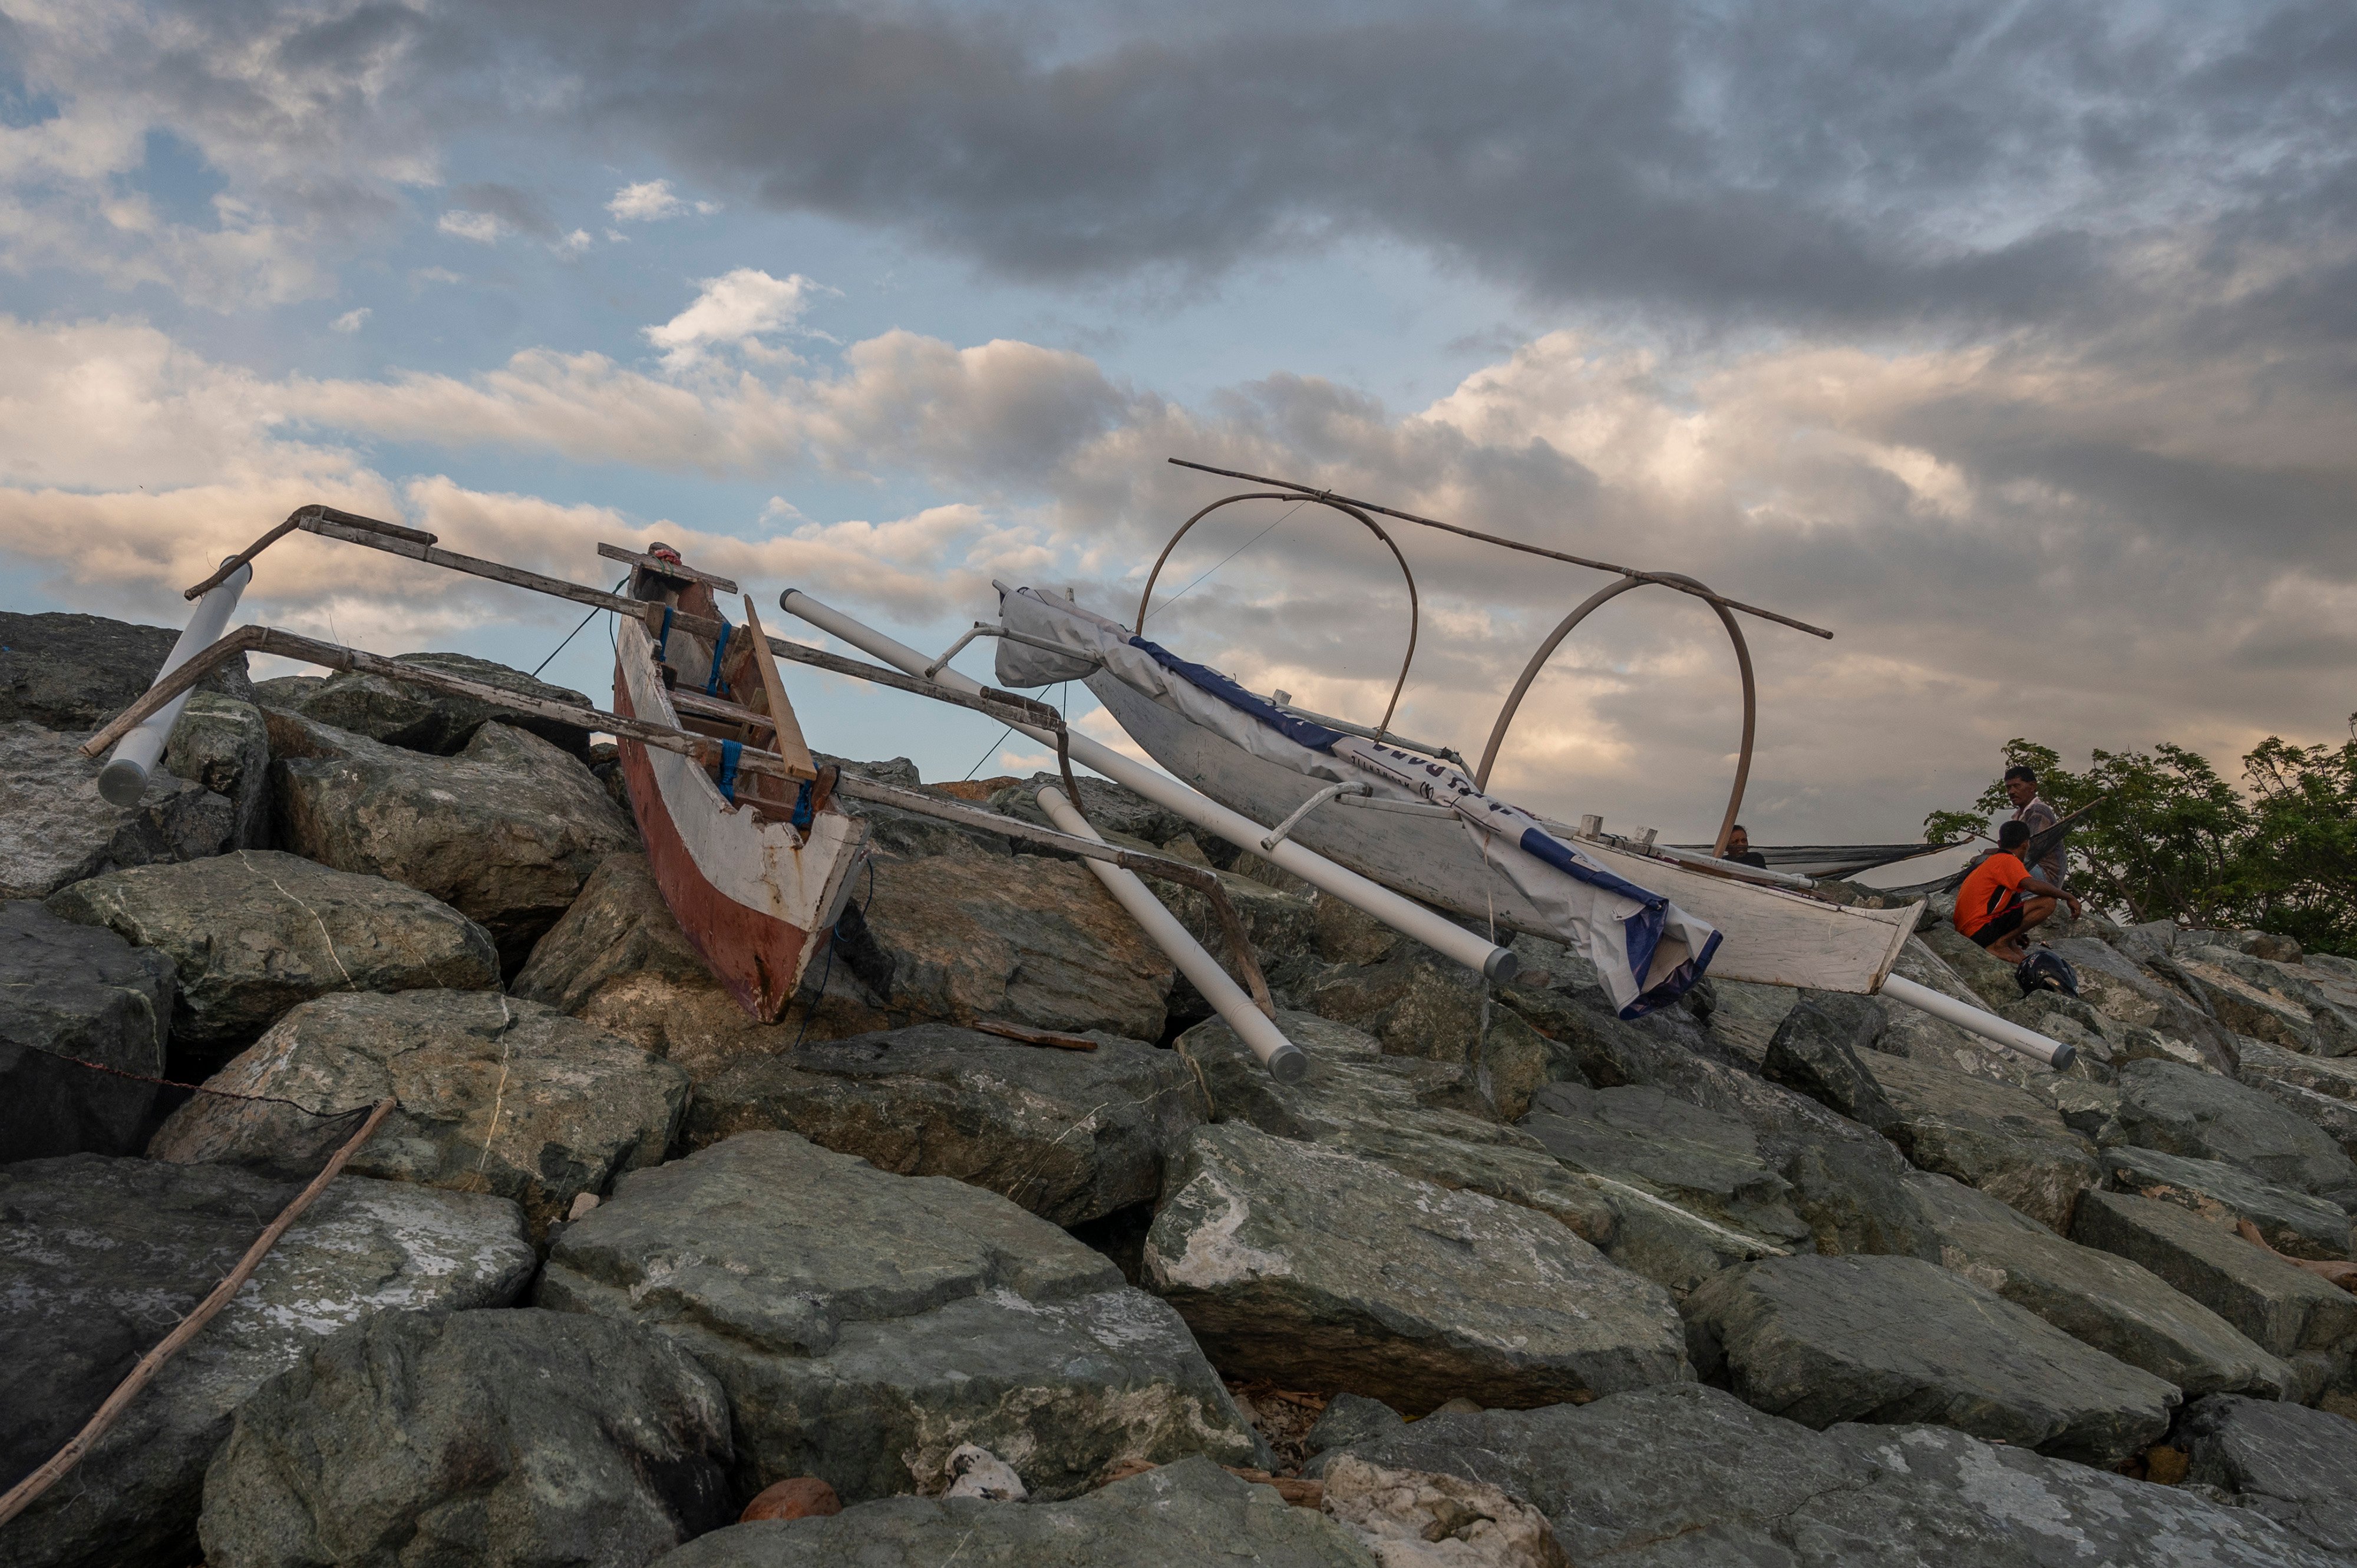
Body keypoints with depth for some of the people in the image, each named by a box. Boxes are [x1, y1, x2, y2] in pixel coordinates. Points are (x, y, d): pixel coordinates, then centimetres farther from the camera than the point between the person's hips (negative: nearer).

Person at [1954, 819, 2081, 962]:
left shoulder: (1992, 861, 23)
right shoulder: (2009, 860, -6)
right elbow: (2033, 886, -23)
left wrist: (2014, 933, 34)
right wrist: (2068, 897, -9)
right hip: (1982, 930, -10)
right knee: (2048, 902, -11)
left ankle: (2011, 945, 12)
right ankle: (2000, 945, -9)